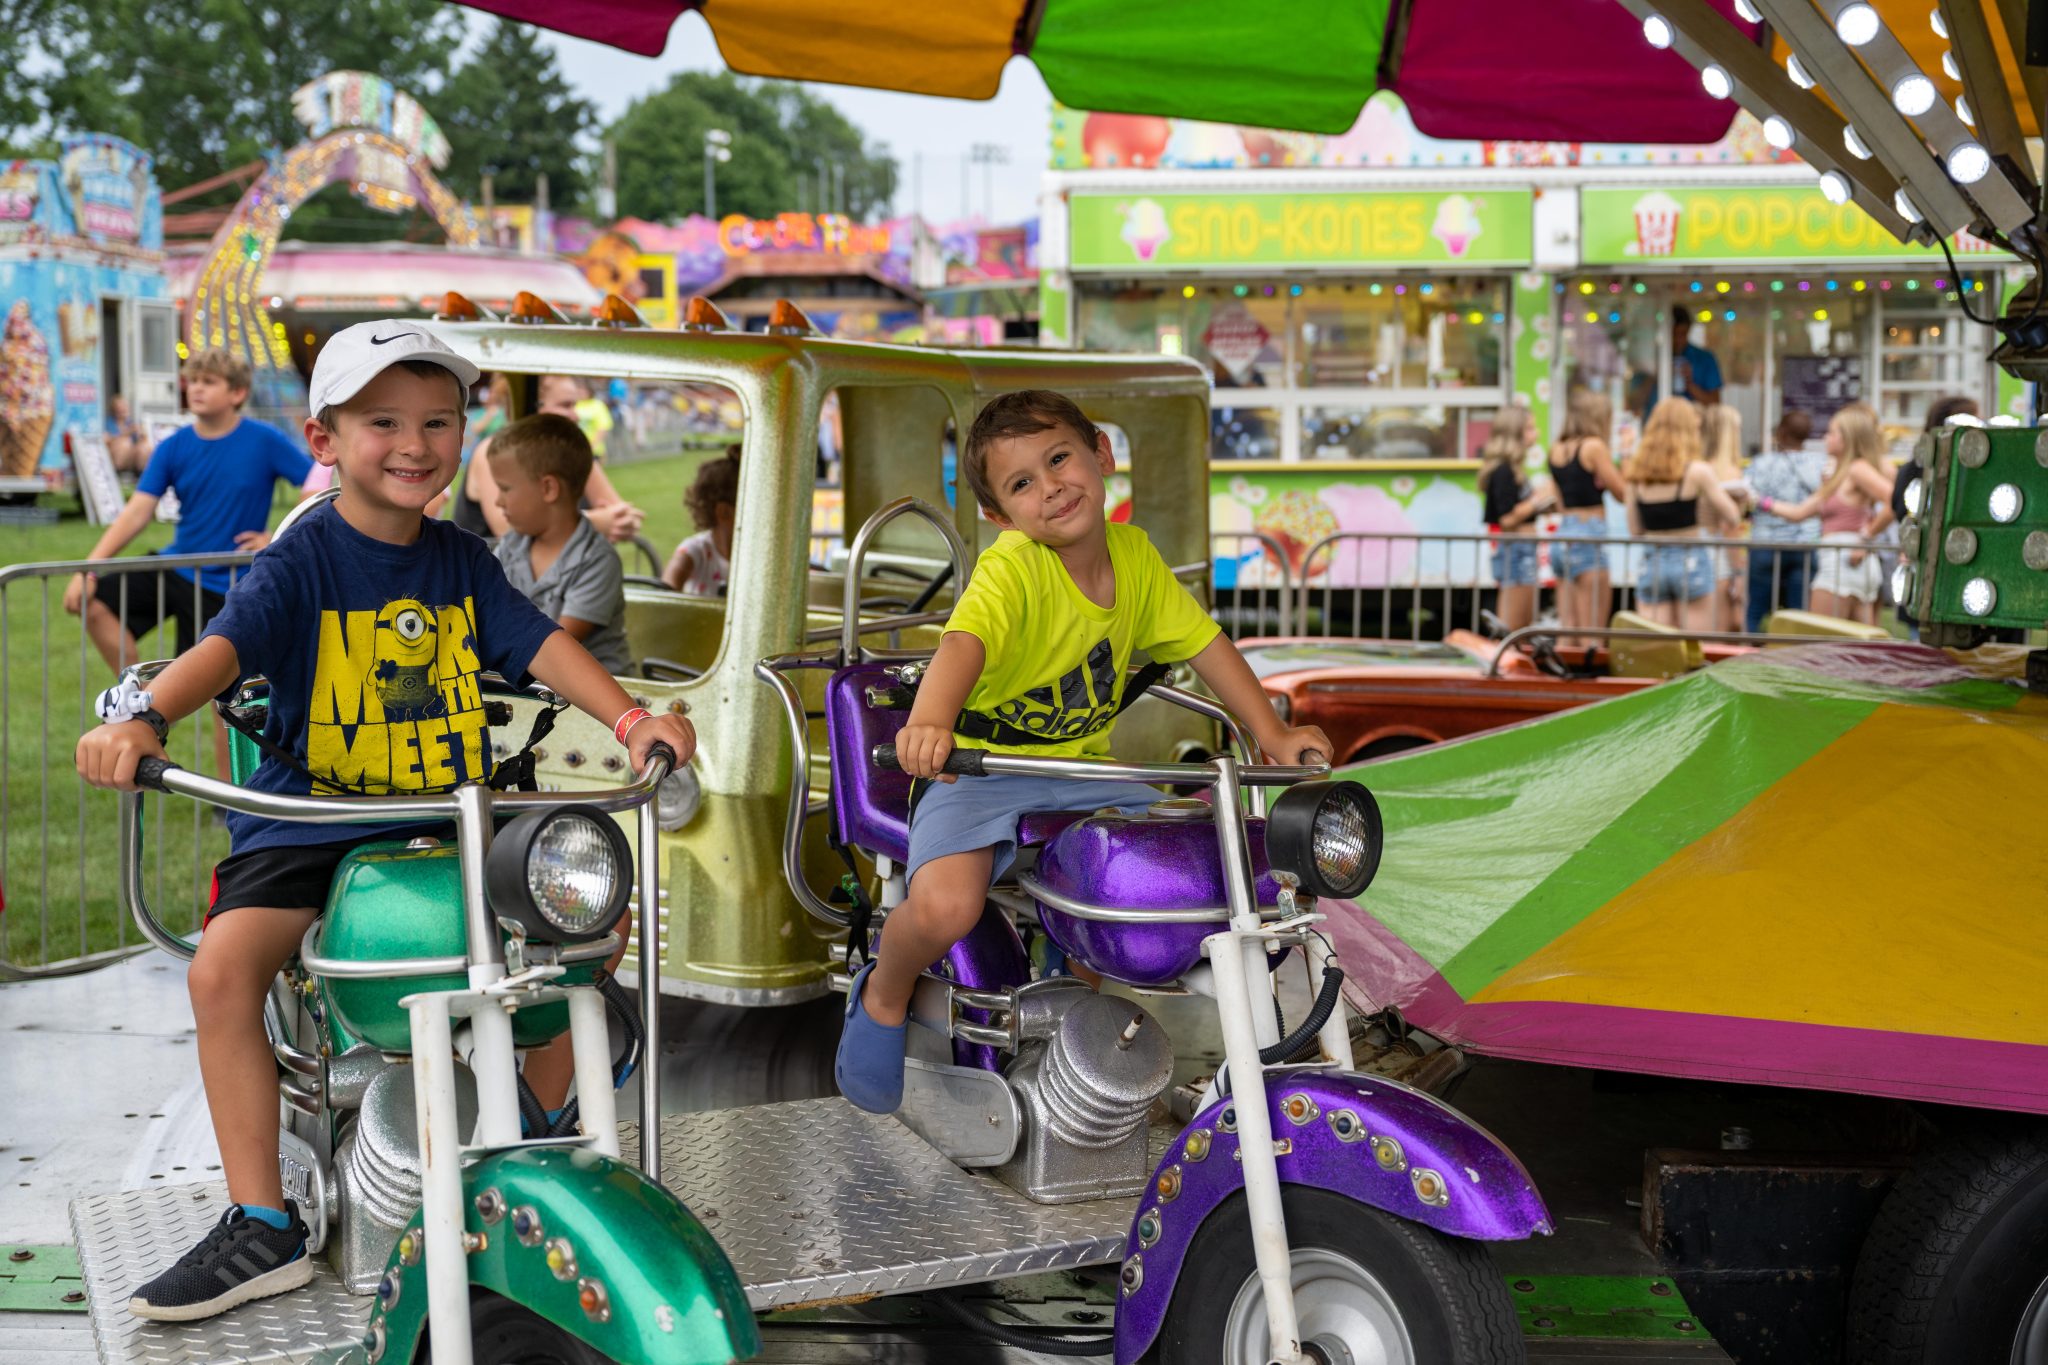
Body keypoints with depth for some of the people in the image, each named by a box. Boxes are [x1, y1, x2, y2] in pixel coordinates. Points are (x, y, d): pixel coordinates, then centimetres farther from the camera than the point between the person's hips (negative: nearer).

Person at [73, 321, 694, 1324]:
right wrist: (143, 717, -40)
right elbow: (227, 643, -21)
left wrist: (632, 718, -17)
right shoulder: (303, 562, -6)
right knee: (223, 964, -24)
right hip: (310, 818, -3)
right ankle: (262, 1226, -13)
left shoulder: (462, 562, 8)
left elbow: (539, 642, -1)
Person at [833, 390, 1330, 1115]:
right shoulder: (1012, 568, -19)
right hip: (981, 769, -6)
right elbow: (965, 642, -38)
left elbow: (1203, 641, 11)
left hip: (1082, 771, 6)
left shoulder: (1133, 554, 1)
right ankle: (883, 995, 4)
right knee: (945, 905, -31)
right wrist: (928, 722, -58)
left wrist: (1272, 735, 6)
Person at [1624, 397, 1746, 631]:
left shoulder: (1637, 474, 4)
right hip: (1691, 560, -4)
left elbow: (1635, 530, 9)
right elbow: (1732, 517, -2)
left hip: (1652, 562, 4)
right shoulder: (1697, 471, -8)